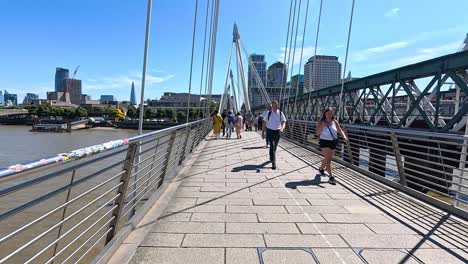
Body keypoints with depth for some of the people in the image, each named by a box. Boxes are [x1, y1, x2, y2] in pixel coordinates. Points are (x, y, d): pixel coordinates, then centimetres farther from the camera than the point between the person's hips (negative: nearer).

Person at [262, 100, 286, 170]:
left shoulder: (280, 113, 1)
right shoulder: (268, 113, -1)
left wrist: (282, 128, -22)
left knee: (275, 146, 17)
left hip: (277, 132, 2)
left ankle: (271, 158, 42)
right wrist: (263, 132, 2)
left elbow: (283, 122, -1)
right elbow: (264, 123, 3)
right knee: (272, 146, -15)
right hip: (270, 131, -2)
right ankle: (273, 162, -17)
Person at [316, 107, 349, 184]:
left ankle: (321, 168, 45)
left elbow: (340, 130, 2)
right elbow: (317, 133, -10)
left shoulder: (335, 122, 1)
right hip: (324, 142, -4)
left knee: (328, 158, 17)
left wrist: (344, 136, -17)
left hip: (333, 142, 4)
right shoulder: (321, 122, -6)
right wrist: (322, 126, -23)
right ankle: (331, 177, -14)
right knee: (328, 159, -14)